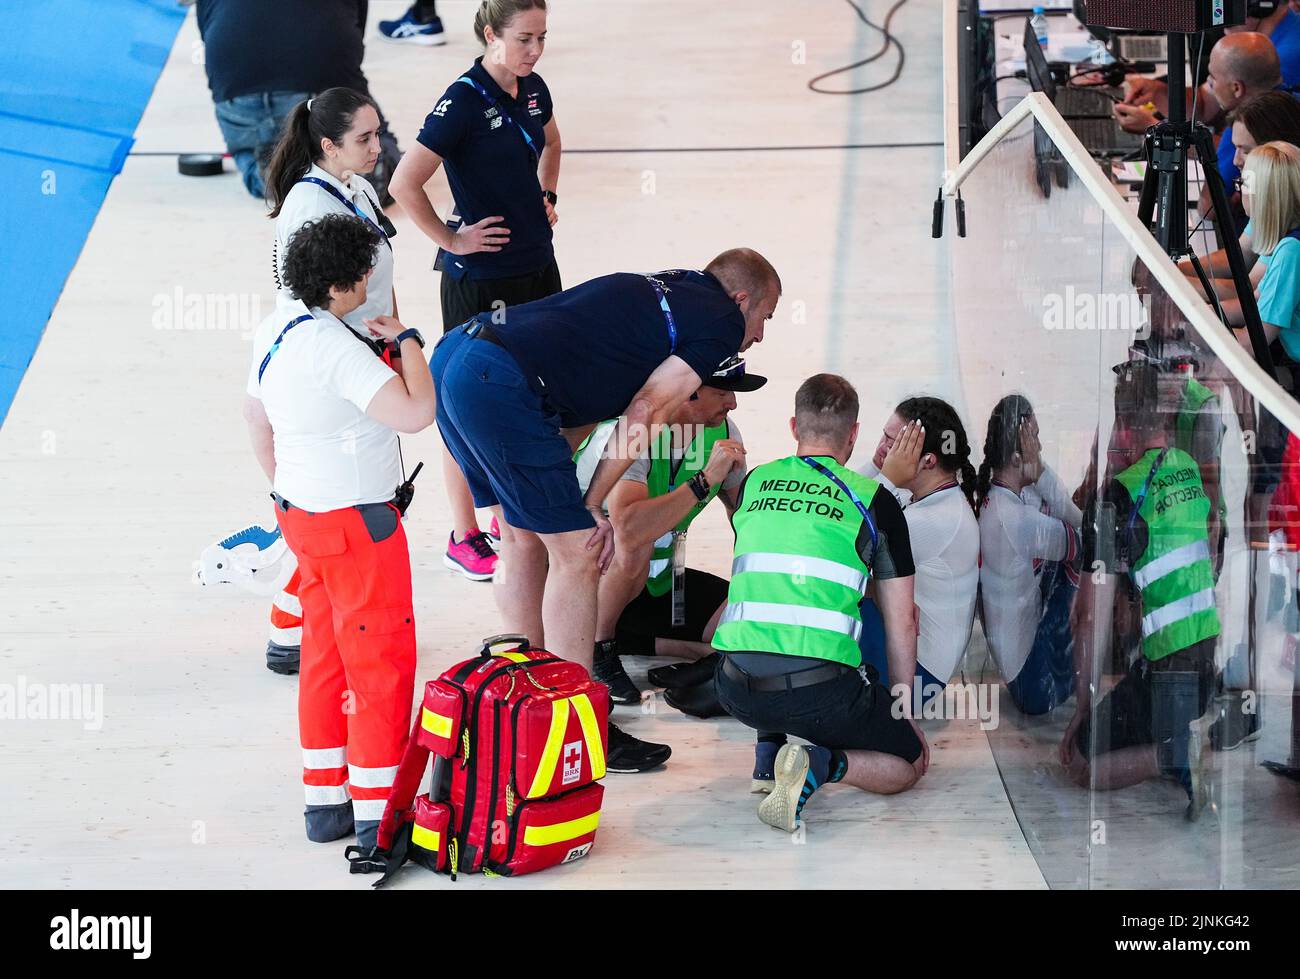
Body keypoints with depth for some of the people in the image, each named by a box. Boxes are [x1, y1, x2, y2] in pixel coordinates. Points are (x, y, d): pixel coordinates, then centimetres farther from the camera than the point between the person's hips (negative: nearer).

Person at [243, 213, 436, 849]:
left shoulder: (274, 332, 5)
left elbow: (256, 418, 18)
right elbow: (415, 412, -33)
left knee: (325, 656, 17)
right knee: (382, 663, 0)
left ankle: (326, 801, 24)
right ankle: (377, 817, 4)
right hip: (356, 524, -9)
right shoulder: (337, 347, -25)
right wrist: (407, 340, -17)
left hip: (302, 512, 9)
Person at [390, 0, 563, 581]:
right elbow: (405, 184, -23)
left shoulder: (532, 89, 4)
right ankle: (464, 539, 14)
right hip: (480, 278, -7)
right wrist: (451, 241, -16)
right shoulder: (464, 100, -19)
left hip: (537, 266, 7)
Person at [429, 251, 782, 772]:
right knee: (576, 550, 0)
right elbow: (645, 413, 0)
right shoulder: (721, 322, 6)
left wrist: (564, 499, 20)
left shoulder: (655, 292, 29)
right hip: (500, 384, -9)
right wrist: (591, 507, 5)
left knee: (524, 535, 21)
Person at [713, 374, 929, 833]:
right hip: (822, 691, -4)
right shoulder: (876, 502, 6)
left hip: (738, 691, 4)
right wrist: (902, 708, 23)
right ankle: (823, 764, -11)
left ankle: (769, 749, 17)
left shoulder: (753, 483, 15)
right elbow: (901, 625, 9)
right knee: (912, 761, 19)